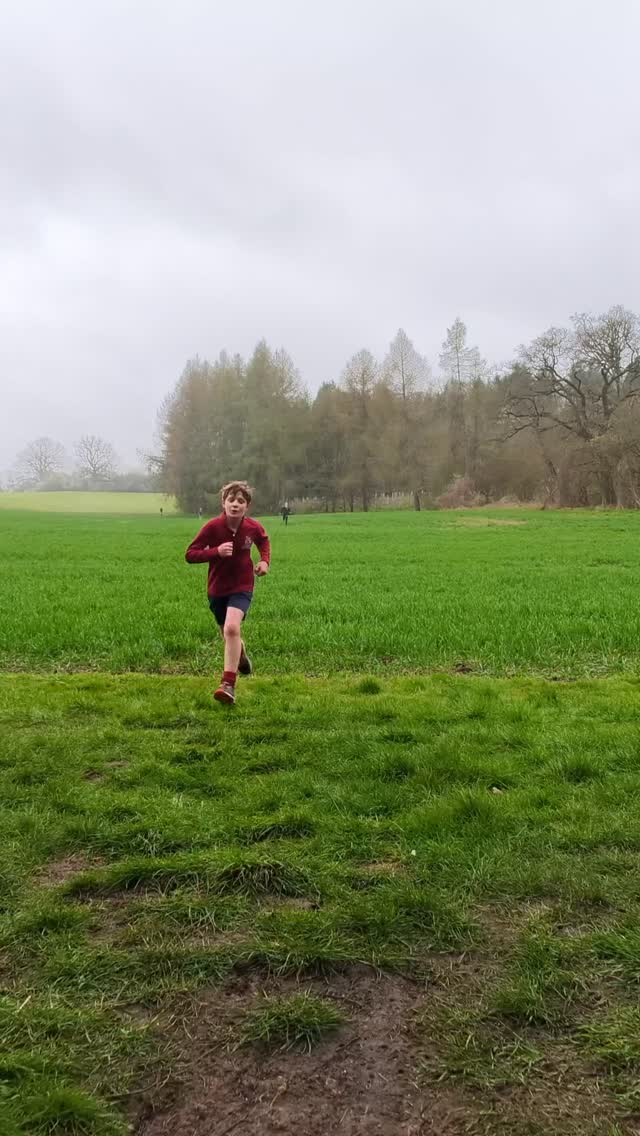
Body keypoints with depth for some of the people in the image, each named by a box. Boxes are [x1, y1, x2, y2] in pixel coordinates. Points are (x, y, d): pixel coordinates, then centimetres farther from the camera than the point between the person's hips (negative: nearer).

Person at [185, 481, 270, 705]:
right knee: (229, 635, 17)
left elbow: (264, 541, 16)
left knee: (231, 628, -26)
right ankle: (241, 657, 54)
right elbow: (190, 554, -15)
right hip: (217, 588, 2)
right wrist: (216, 551, -30)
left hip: (242, 587, -1)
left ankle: (228, 684, -23)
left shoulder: (253, 527, -10)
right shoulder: (212, 527, -16)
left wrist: (265, 561, -2)